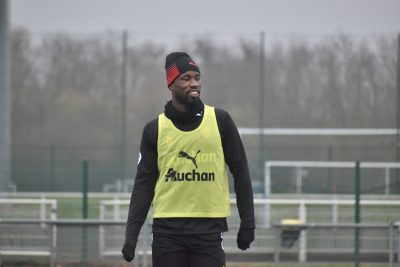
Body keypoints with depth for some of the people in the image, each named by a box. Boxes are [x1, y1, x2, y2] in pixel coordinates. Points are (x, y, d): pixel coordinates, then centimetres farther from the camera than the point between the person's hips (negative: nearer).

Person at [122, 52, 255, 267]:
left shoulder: (220, 120, 5)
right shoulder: (155, 129, 6)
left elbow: (240, 171, 8)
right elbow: (144, 184, 6)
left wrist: (247, 222, 4)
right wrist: (131, 232, -3)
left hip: (210, 227, -1)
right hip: (167, 229, 1)